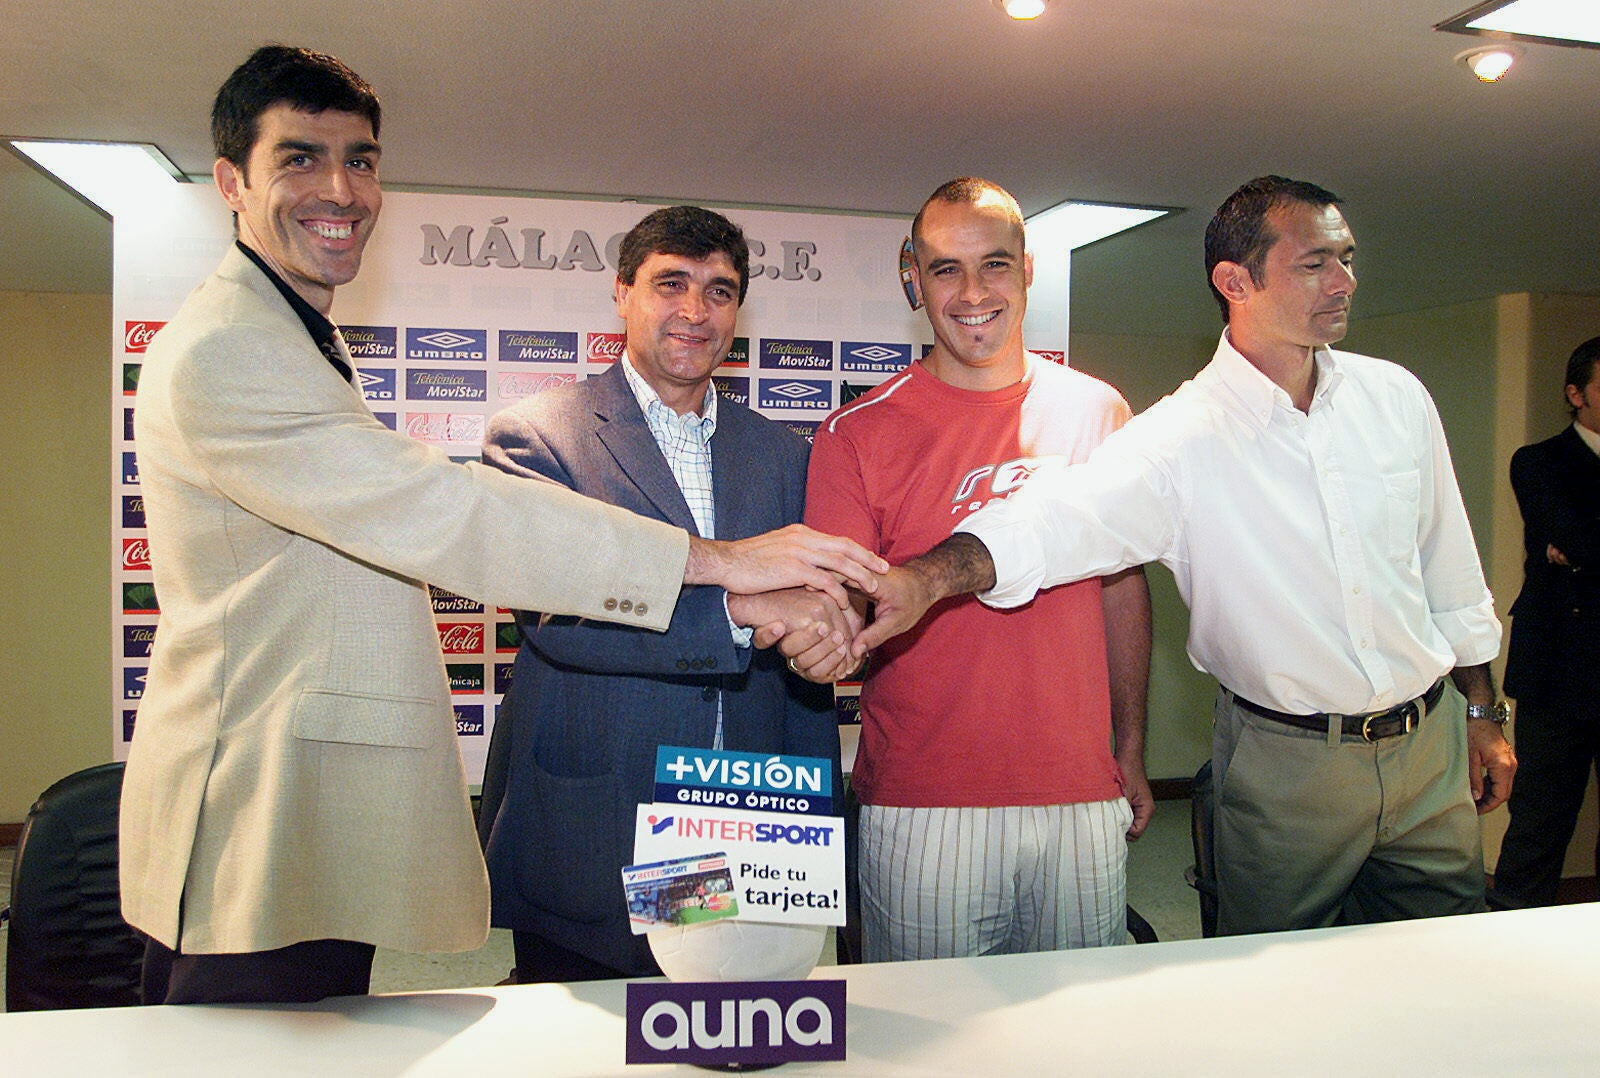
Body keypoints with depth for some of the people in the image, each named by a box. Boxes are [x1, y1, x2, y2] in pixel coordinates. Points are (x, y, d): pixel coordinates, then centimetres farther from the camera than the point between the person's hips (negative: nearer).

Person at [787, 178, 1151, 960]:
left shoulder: (1098, 412, 4)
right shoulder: (857, 434, -5)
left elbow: (1124, 588, 11)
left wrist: (1131, 750, 11)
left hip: (1083, 796, 3)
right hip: (923, 807, -2)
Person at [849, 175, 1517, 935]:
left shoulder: (1395, 396, 2)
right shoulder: (1183, 435, -16)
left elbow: (1451, 571, 11)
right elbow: (1051, 519, -32)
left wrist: (1483, 712, 15)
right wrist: (923, 580, -49)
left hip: (1428, 741, 4)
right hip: (1285, 766, -4)